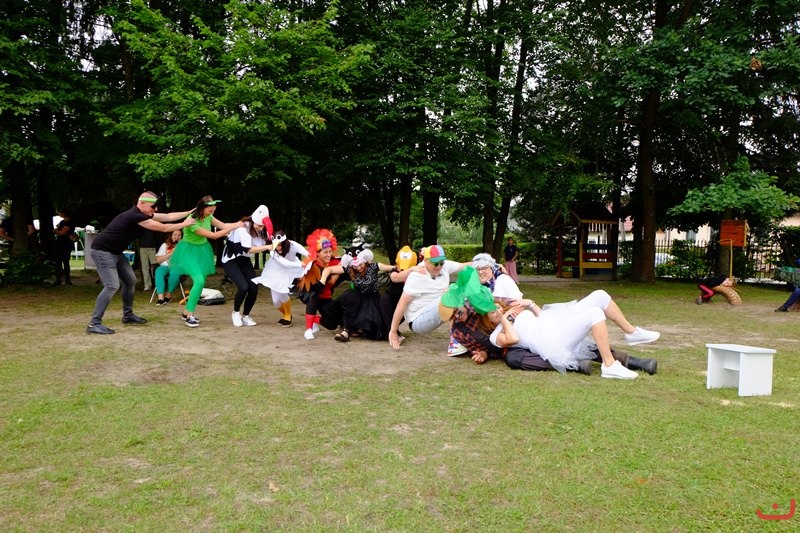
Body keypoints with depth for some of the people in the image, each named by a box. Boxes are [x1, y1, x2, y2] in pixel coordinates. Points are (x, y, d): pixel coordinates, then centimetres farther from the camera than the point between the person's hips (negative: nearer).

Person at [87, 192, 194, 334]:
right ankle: (94, 324, -17)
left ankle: (128, 315, 27)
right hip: (102, 251, -11)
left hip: (116, 252, 11)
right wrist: (184, 224, -6)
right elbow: (163, 228, -19)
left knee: (130, 281, 14)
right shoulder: (135, 216, -25)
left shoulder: (143, 215, 4)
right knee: (112, 286, -19)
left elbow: (168, 217, 10)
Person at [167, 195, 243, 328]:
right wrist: (235, 226, -28)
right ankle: (189, 315, -8)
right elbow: (214, 235, -29)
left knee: (201, 282, 7)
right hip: (189, 251, -8)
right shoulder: (192, 221, -29)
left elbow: (223, 225, -4)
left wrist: (238, 223, -19)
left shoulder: (208, 216, -7)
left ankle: (186, 312, 21)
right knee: (199, 281, -20)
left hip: (202, 250, 8)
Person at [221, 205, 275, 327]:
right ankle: (236, 313, 3)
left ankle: (245, 316, 14)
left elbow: (268, 241, -7)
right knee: (243, 286, -23)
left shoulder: (261, 230, -5)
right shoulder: (242, 229, -26)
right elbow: (248, 249, -33)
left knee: (254, 289, -8)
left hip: (244, 260, 6)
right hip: (231, 260, -6)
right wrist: (267, 247, -39)